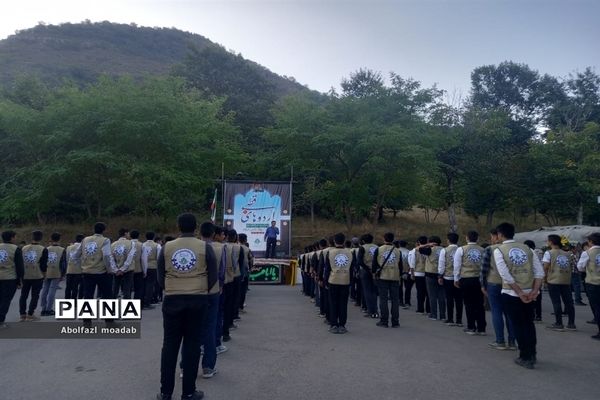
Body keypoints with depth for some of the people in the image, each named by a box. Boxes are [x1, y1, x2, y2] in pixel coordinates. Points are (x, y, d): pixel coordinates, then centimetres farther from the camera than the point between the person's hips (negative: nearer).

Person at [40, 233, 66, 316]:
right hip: (56, 274, -3)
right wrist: (63, 274, 4)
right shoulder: (62, 250, -4)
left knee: (44, 291, 10)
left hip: (46, 273, 3)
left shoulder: (47, 249, 2)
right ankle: (49, 309, 0)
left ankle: (43, 309, 15)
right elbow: (64, 263, -3)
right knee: (52, 291, 0)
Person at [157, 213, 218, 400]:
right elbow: (213, 277, -1)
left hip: (172, 300, 1)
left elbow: (160, 277, 6)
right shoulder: (205, 247, -4)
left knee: (170, 345, 10)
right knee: (192, 345, 7)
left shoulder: (166, 247, 1)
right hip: (198, 301, -1)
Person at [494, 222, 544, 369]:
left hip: (511, 294, -4)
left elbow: (506, 276, -16)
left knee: (518, 325, 7)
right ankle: (532, 354, 32)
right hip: (529, 293, 5)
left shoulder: (499, 250, -7)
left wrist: (520, 293, -12)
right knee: (529, 323, 20)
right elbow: (540, 272, -1)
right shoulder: (527, 248, 6)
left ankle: (526, 358, 15)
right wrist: (534, 291, -5)